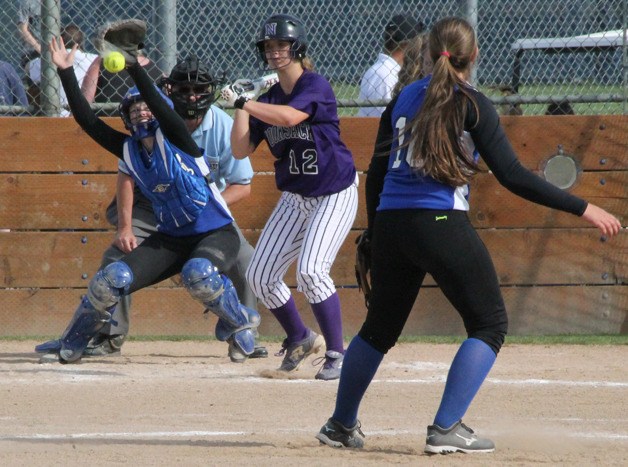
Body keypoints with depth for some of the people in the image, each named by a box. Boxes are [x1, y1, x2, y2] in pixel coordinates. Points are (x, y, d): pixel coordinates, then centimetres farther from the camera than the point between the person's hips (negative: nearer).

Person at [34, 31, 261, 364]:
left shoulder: (174, 139, -11)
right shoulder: (128, 150, 3)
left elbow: (160, 106, -29)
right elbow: (86, 120, -2)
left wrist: (134, 68, -42)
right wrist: (66, 73, -10)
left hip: (217, 235, -5)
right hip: (170, 240, 5)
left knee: (198, 273, -38)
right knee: (112, 279, -11)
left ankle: (239, 322, -10)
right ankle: (70, 345, 8)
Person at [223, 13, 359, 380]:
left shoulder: (316, 86, -14)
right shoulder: (267, 99, 6)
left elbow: (289, 116, -33)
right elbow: (241, 150, 2)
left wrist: (241, 102, -26)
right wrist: (242, 108, -8)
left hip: (335, 195, -8)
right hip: (295, 199, 8)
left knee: (310, 270, -24)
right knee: (260, 276, 4)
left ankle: (337, 353, -13)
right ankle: (300, 338, 26)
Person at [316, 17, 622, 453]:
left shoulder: (407, 97, 12)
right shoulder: (471, 104, -5)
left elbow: (378, 170, 17)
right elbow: (512, 176, -10)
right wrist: (583, 209, -8)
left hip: (390, 222, 6)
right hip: (442, 225, -6)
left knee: (380, 328, 21)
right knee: (490, 324, 4)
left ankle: (341, 426, 29)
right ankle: (447, 429, -8)